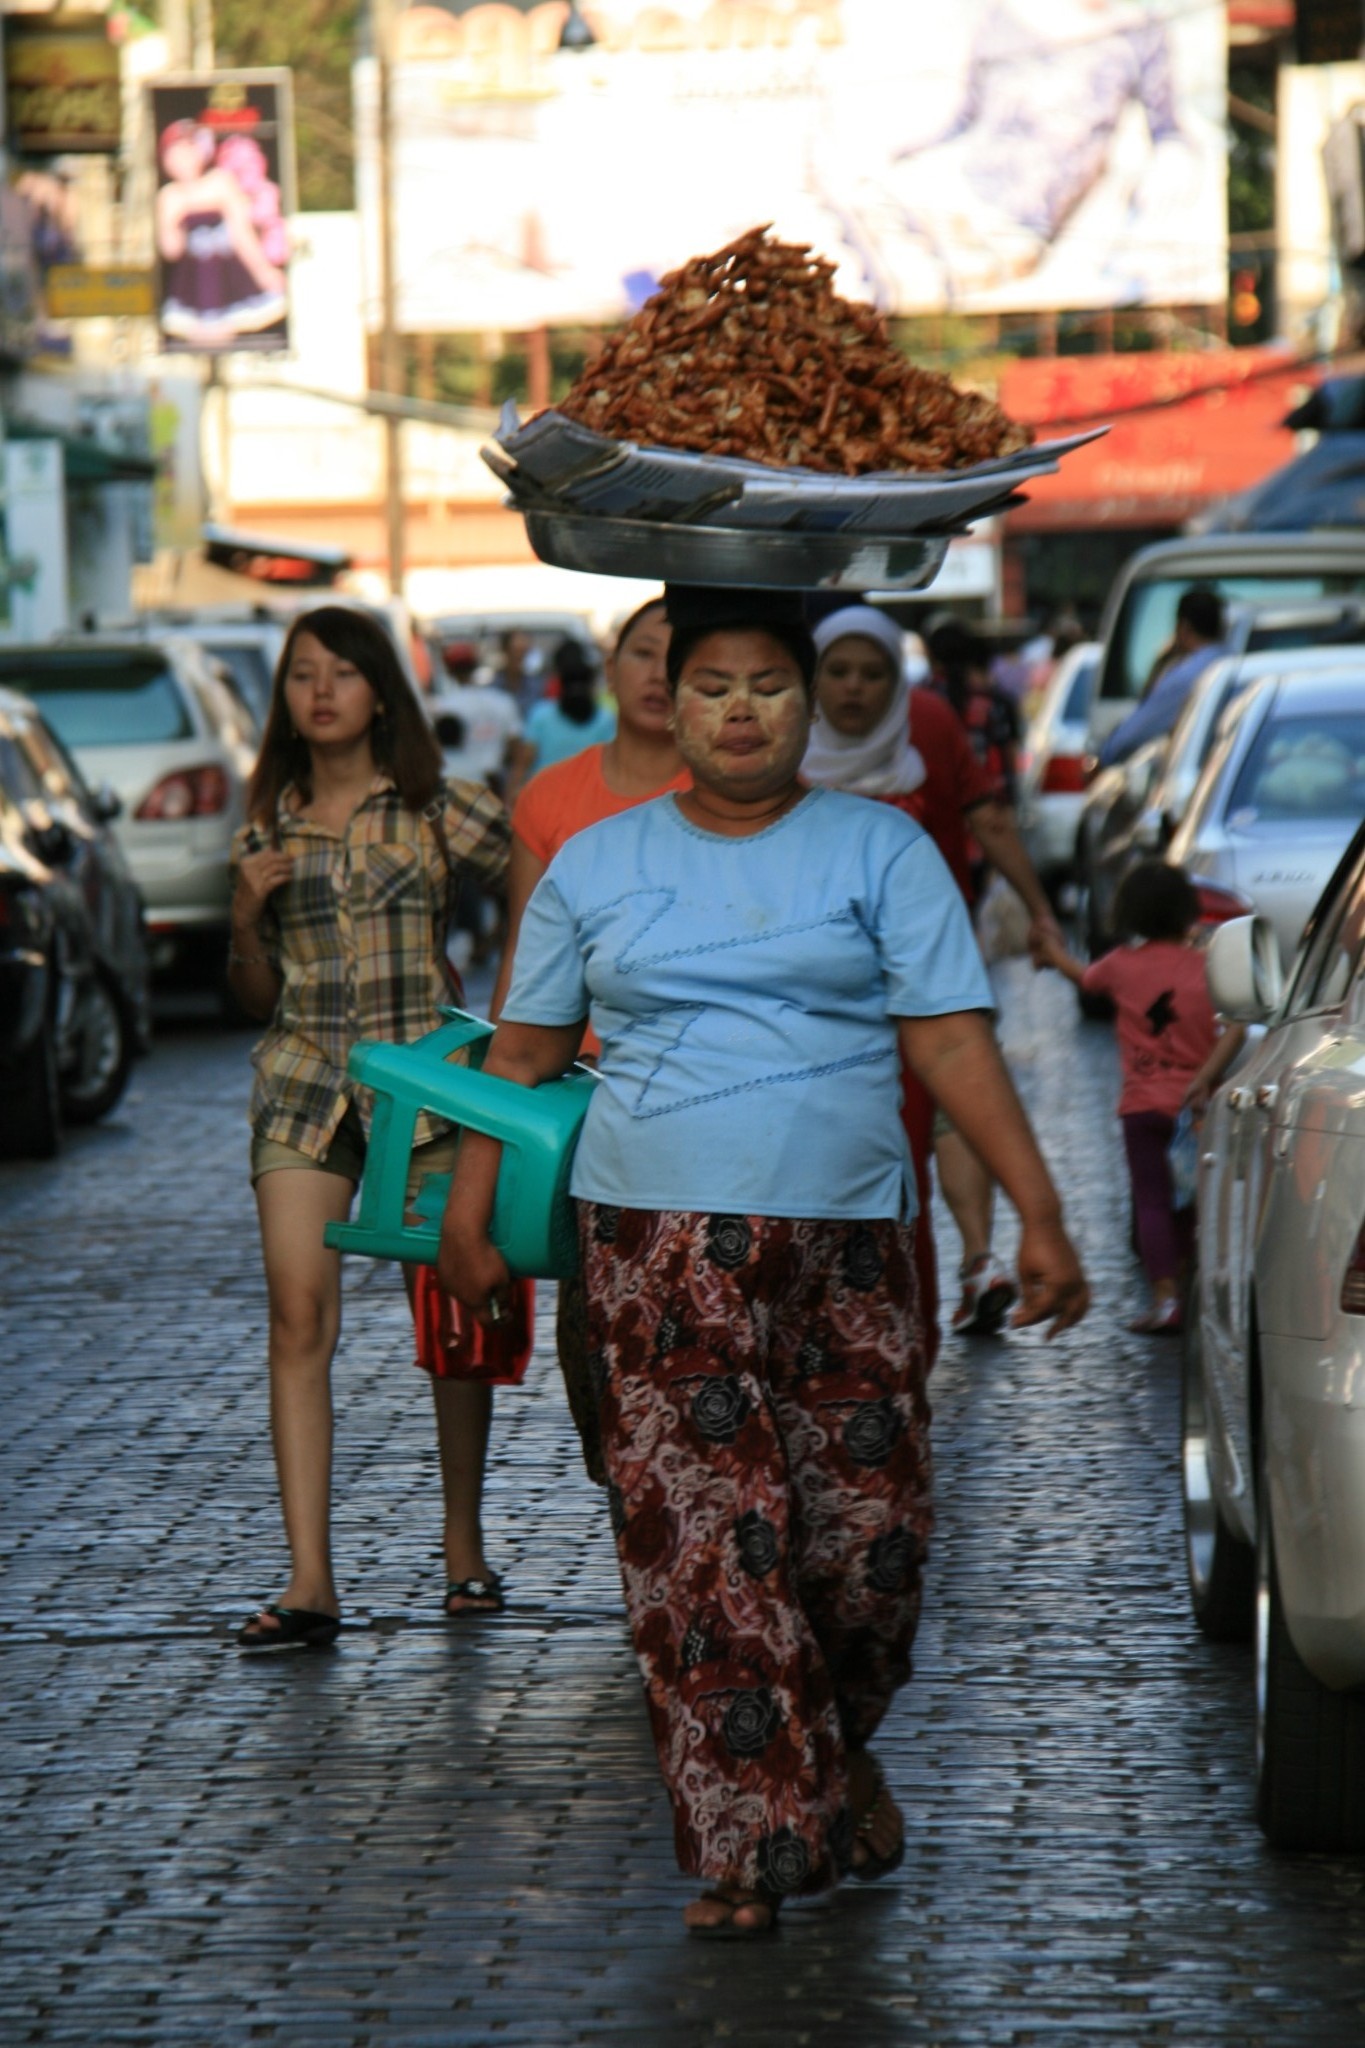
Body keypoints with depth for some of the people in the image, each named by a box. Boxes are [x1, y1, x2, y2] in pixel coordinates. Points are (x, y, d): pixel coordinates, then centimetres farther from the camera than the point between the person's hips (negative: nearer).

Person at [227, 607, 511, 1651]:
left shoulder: (442, 810, 3)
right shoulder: (268, 830, 12)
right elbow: (257, 995, 16)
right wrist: (246, 919, -2)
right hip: (303, 1083, 2)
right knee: (300, 1317, -11)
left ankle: (464, 1546, 20)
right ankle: (310, 1579, -14)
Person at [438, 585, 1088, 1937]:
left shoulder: (880, 852, 6)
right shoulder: (595, 867, 10)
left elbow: (953, 1045, 1)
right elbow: (522, 1053, 16)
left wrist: (1039, 1216, -7)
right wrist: (468, 1218, 11)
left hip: (845, 1241, 0)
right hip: (660, 1247, 0)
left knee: (868, 1533, 0)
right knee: (706, 1545, -9)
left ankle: (832, 1762, 29)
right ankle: (752, 1841, -6)